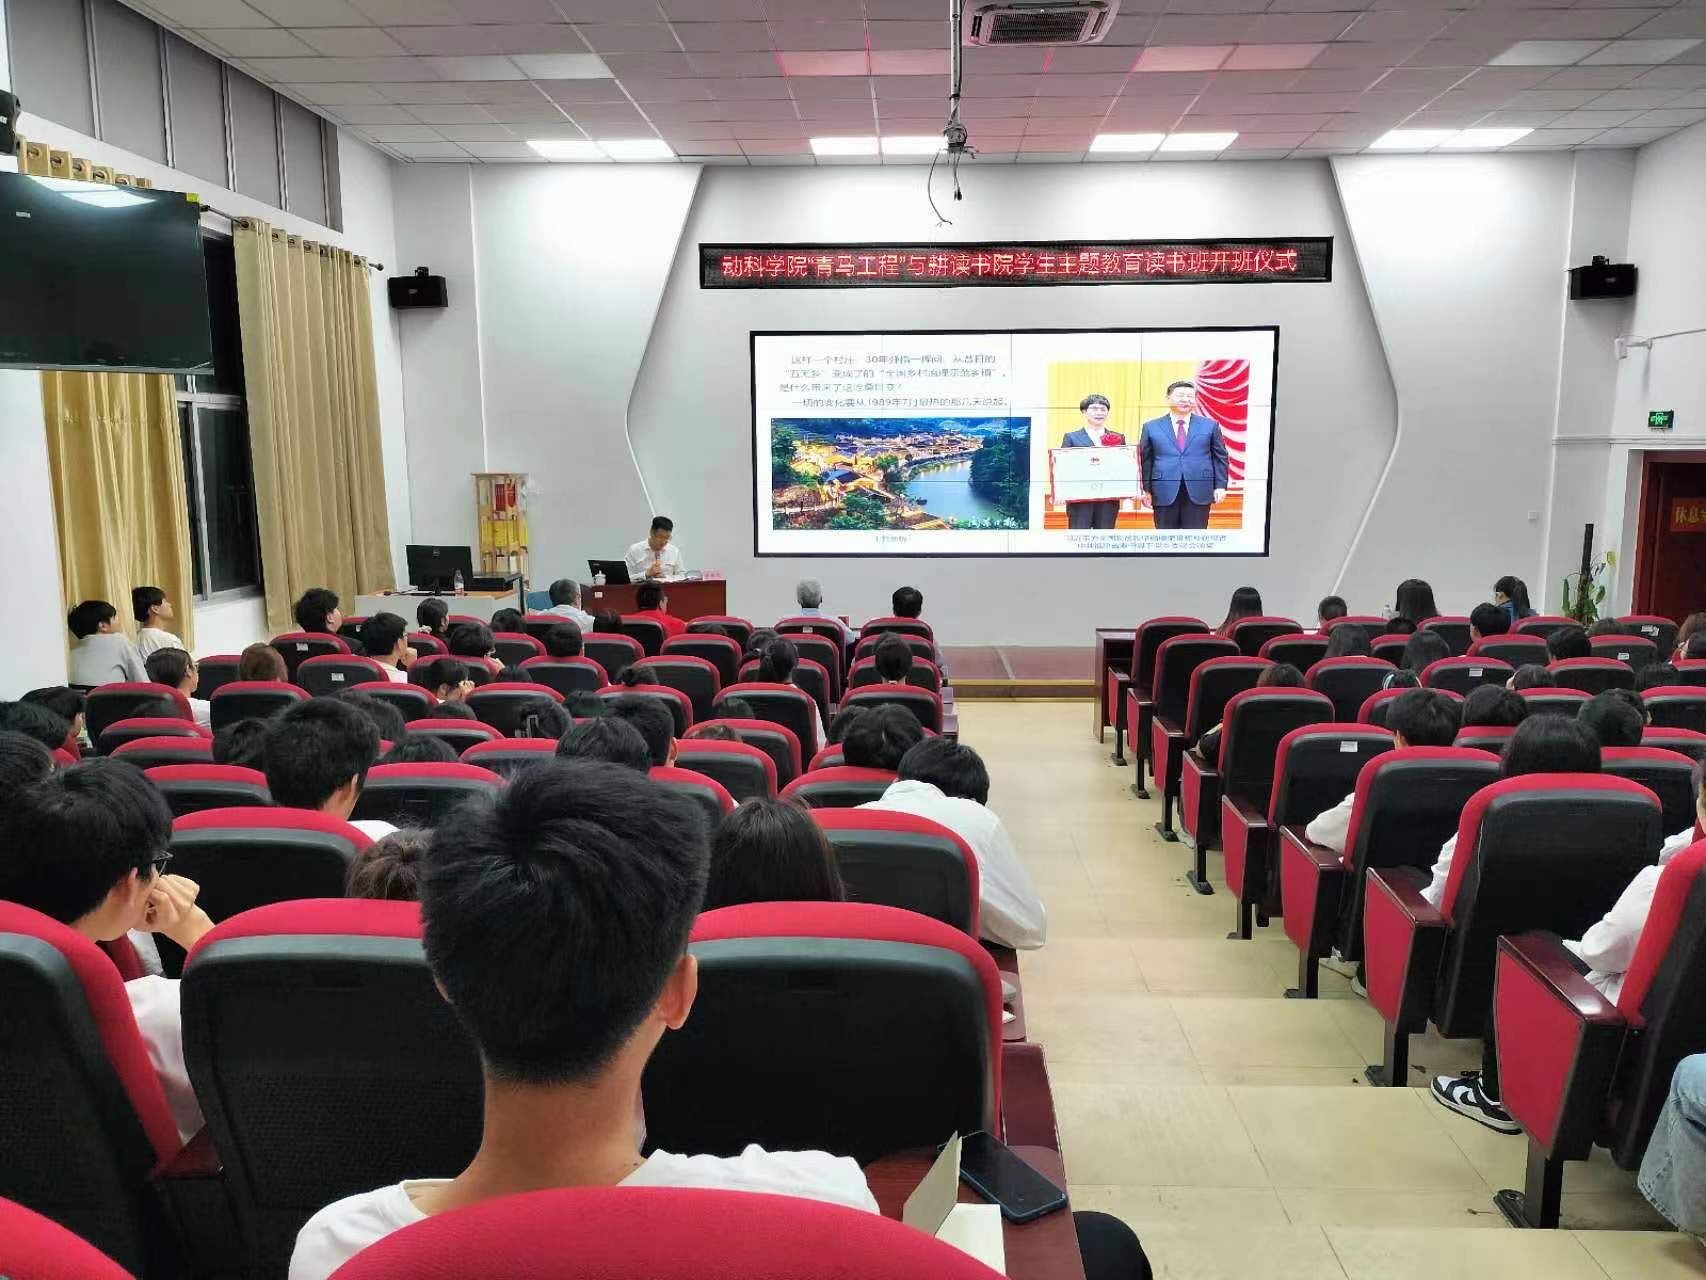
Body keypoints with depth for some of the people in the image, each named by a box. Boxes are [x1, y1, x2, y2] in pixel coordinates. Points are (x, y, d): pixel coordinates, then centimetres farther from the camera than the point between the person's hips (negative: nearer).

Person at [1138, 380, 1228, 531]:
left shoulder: (1210, 425, 9)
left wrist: (1220, 486, 0)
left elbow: (1220, 457, 9)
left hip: (1198, 493, 0)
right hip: (1164, 494, 0)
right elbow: (1145, 460, 8)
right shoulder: (1151, 427, 8)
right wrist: (1145, 490, 1)